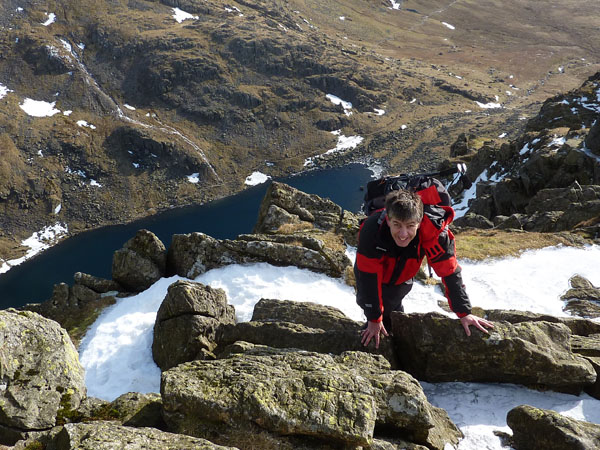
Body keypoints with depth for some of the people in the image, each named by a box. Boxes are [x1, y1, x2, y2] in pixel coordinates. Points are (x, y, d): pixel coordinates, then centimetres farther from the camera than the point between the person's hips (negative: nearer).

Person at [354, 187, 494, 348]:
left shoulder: (434, 231, -38)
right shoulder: (371, 230, -43)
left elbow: (450, 273, -26)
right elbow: (369, 278, -32)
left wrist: (464, 313, -21)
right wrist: (374, 319, -24)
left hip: (401, 278, 1)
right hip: (372, 273, -1)